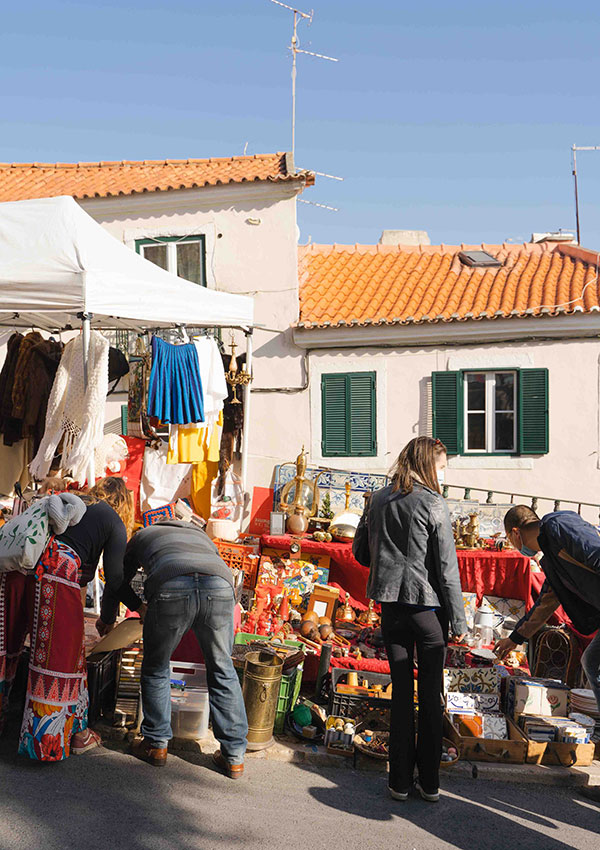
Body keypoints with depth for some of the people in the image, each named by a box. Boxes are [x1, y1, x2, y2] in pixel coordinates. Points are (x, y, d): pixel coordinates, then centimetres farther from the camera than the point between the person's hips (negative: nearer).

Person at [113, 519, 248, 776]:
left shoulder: (143, 536, 38)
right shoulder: (201, 536, 43)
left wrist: (106, 619, 63)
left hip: (170, 590, -2)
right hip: (219, 588, 3)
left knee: (156, 669, 21)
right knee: (222, 670, 18)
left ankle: (156, 745, 32)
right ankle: (234, 756, 23)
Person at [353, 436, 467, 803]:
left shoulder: (378, 501, 5)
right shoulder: (433, 504, -10)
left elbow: (360, 552, 13)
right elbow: (447, 567, -11)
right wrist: (458, 621, -6)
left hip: (391, 605, 4)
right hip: (428, 606, -4)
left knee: (401, 691, 11)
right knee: (431, 693, 8)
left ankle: (400, 781, 16)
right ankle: (430, 782, 16)